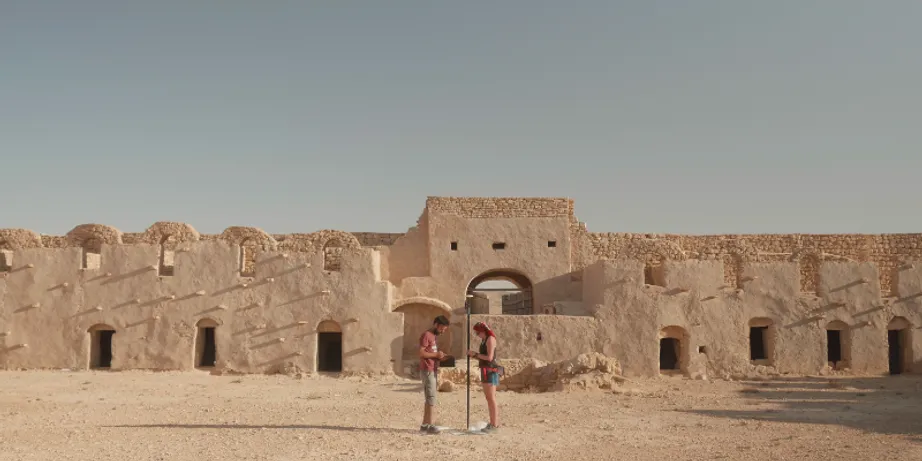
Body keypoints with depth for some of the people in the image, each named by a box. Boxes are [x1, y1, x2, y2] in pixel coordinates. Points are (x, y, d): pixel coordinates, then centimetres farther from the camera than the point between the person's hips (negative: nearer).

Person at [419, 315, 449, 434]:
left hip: (433, 371, 10)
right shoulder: (426, 335, -11)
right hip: (427, 371, -10)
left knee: (429, 399, 11)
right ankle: (430, 425, -8)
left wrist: (441, 356, 7)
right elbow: (421, 353, -18)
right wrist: (436, 354, -15)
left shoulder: (434, 336, 19)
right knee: (431, 398, -10)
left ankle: (424, 425, 15)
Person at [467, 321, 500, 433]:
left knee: (491, 398, -8)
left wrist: (476, 354, -12)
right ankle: (494, 422, 19)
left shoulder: (490, 339, -13)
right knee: (488, 398, 12)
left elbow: (489, 357, -20)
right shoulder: (484, 340, 15)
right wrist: (474, 355, 4)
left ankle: (494, 425, -6)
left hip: (490, 371, -10)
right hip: (486, 371, 10)